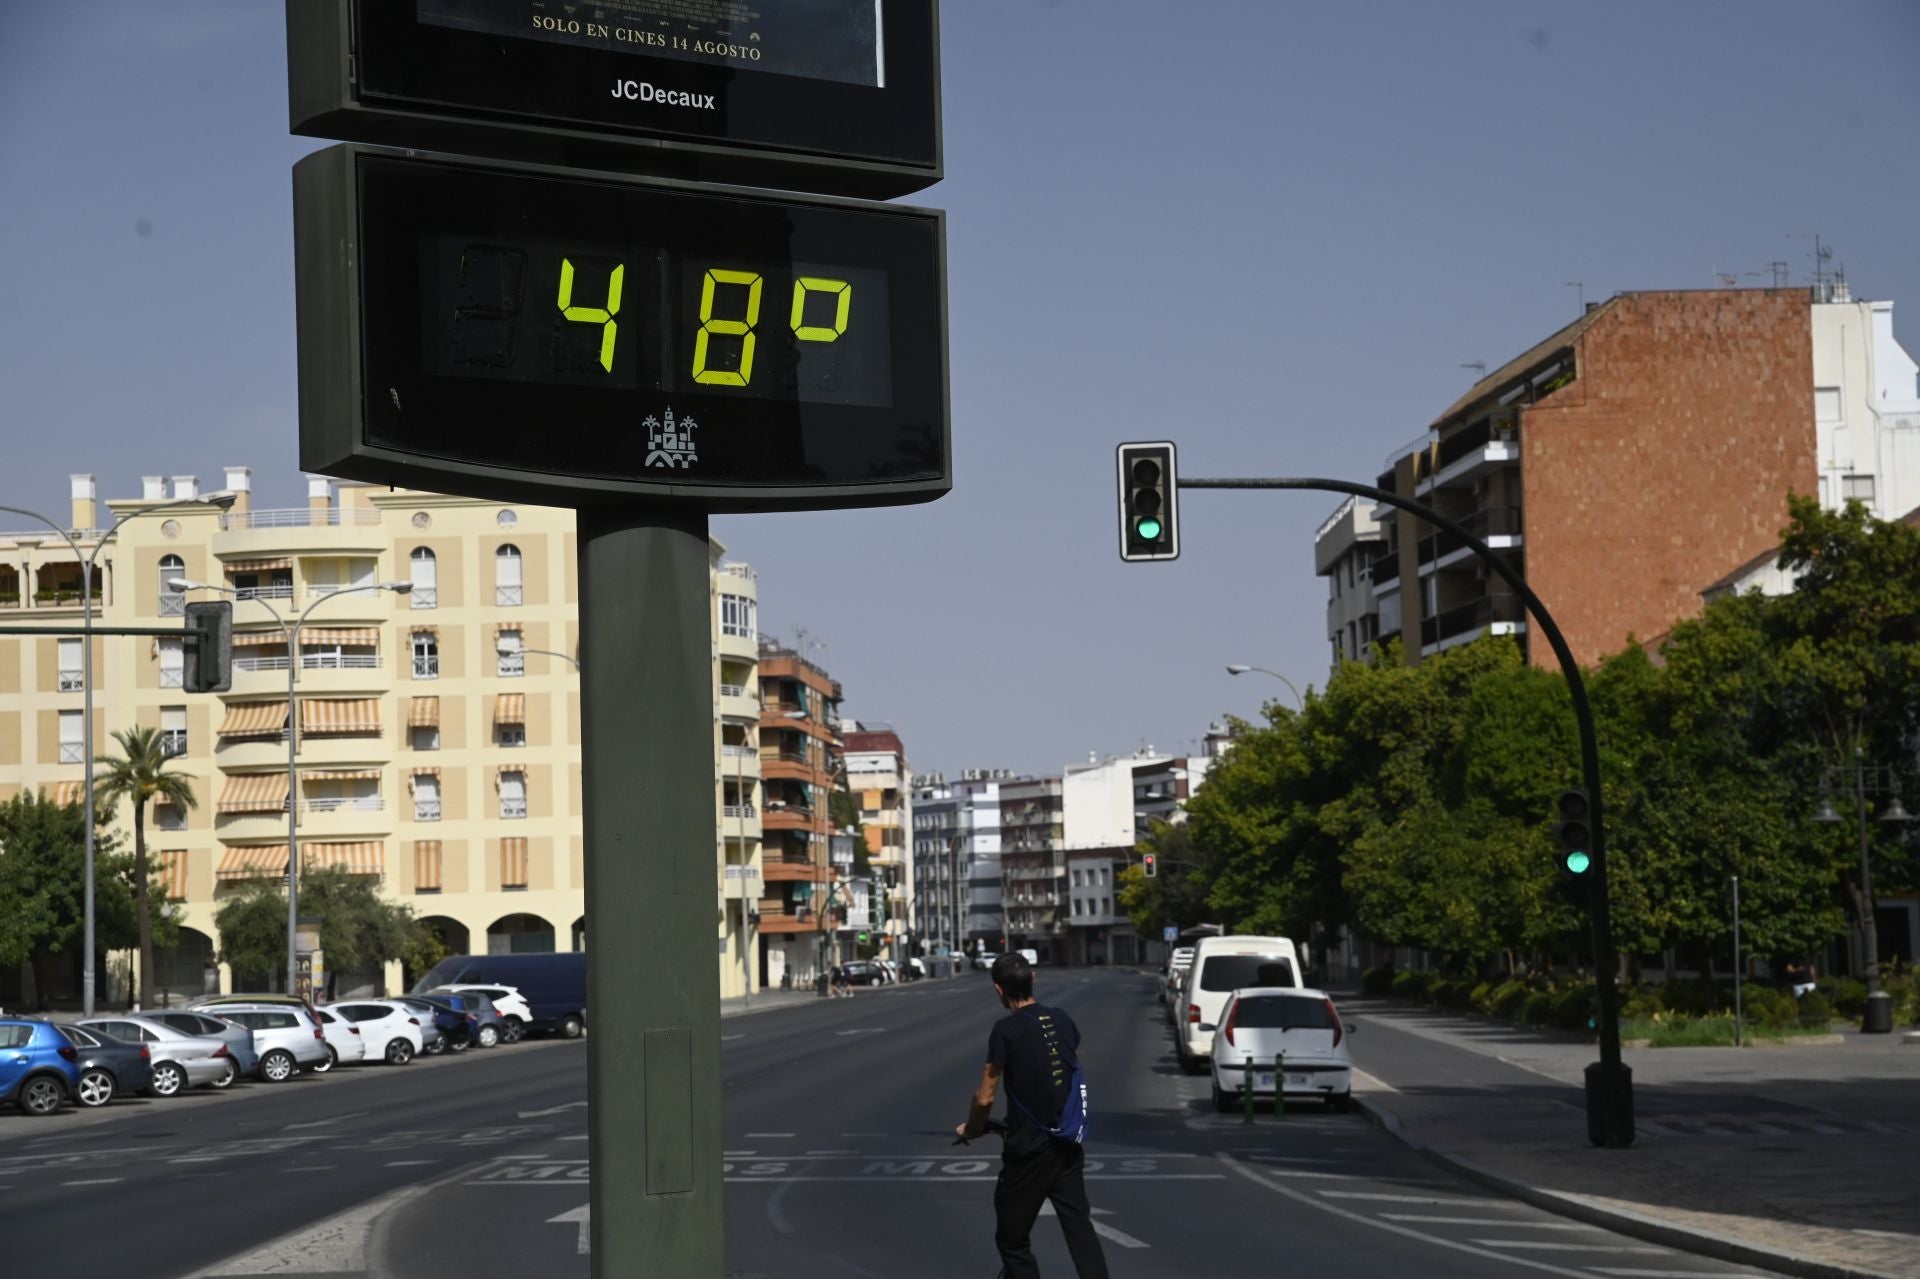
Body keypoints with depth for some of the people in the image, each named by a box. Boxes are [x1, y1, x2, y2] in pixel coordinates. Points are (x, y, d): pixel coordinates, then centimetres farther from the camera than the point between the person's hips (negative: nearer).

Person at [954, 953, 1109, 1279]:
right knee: (1079, 1229, 9)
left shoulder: (1006, 1030, -15)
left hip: (1029, 1150, -6)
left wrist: (970, 1130, 6)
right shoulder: (1062, 1020, 4)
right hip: (1069, 1145, 6)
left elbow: (985, 1098, -13)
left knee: (1012, 1240, 7)